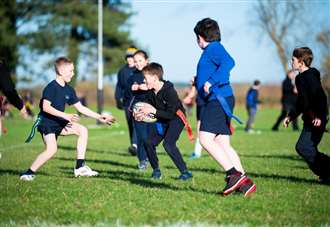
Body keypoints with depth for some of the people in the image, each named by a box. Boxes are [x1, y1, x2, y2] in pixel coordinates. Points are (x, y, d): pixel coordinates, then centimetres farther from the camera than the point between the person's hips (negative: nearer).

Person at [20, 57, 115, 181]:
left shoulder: (69, 90, 8)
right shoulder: (51, 87, -16)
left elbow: (80, 108, 12)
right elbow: (46, 107, -27)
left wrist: (99, 117, 9)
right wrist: (65, 115, -32)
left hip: (59, 123, 8)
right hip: (46, 123, -8)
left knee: (83, 130, -2)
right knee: (52, 149, -25)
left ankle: (80, 167, -1)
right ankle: (28, 173, -13)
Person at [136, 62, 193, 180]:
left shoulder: (169, 91, -28)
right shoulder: (151, 92, -6)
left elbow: (171, 114, -29)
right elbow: (148, 106, 5)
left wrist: (154, 111, -35)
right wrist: (141, 114, -17)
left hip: (176, 118, -8)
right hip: (162, 120, 8)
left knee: (168, 144, -25)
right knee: (148, 142, -3)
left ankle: (185, 172, -17)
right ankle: (156, 170, 15)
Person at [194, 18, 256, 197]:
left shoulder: (214, 48, -6)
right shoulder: (211, 50, 24)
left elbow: (228, 63, -24)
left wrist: (211, 81, -29)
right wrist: (198, 80, 43)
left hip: (219, 99, -10)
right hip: (217, 101, 10)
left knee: (205, 139, -17)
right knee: (223, 144, 6)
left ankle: (234, 174, -20)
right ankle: (244, 182, 3)